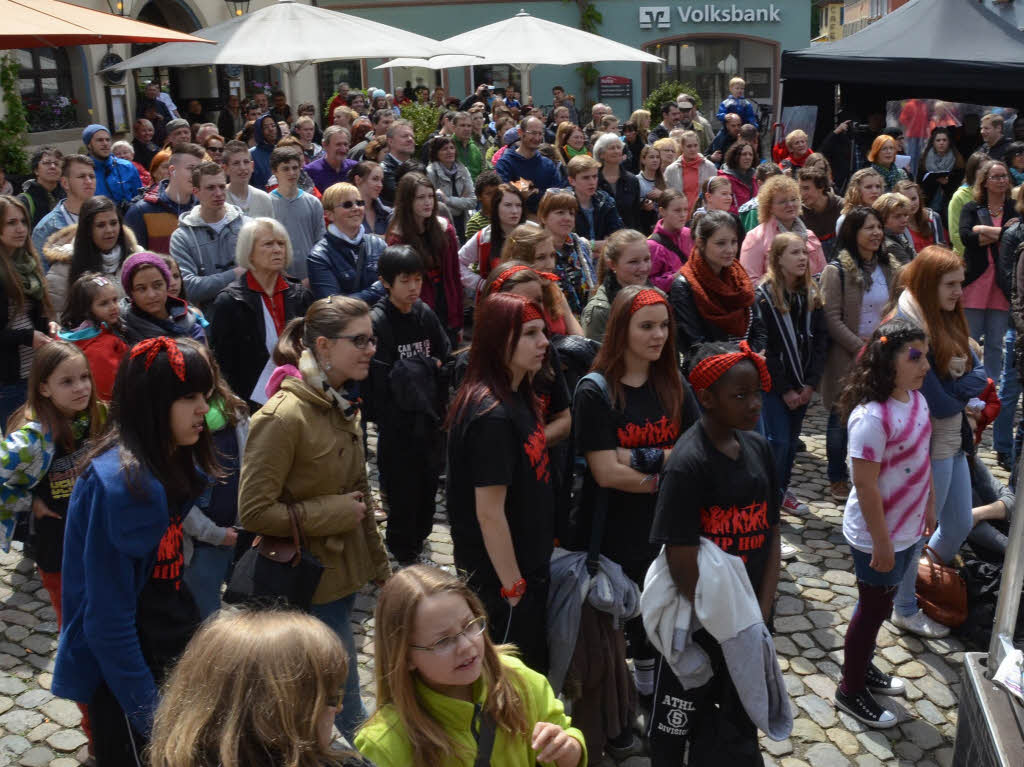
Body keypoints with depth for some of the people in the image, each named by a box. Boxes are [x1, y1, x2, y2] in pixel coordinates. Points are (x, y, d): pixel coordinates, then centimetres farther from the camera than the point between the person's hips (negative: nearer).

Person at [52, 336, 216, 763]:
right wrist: (147, 706, -19)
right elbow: (107, 616, -24)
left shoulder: (177, 464, 0)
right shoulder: (116, 483, -26)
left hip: (171, 650, 8)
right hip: (124, 666, -8)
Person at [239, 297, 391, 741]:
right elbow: (254, 512, -21)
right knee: (348, 711, 4)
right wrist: (334, 513, -18)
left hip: (344, 572, 8)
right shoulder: (283, 416, -21)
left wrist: (379, 565, 17)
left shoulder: (340, 405, 6)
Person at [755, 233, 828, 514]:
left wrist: (811, 383, -5)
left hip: (803, 384, 5)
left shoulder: (812, 294, 6)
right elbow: (764, 347, -13)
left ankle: (783, 490, 27)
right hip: (775, 384, -5)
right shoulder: (764, 295, -11)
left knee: (792, 440, 12)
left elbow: (820, 339, 4)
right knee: (778, 440, -5)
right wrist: (784, 389, -12)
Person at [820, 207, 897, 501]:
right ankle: (837, 478, 23)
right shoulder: (836, 271, -10)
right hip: (846, 356, -4)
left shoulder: (888, 269, 7)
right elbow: (831, 318, -14)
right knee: (841, 418, 7)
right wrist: (860, 347, -18)